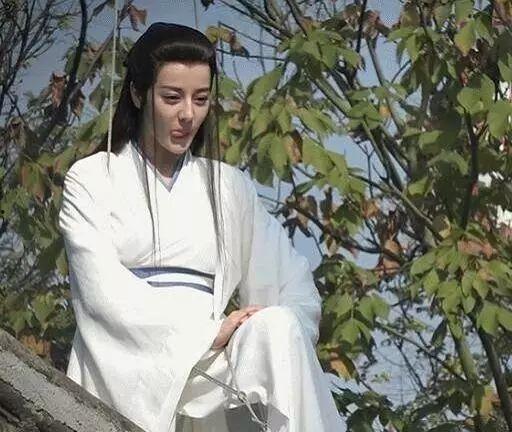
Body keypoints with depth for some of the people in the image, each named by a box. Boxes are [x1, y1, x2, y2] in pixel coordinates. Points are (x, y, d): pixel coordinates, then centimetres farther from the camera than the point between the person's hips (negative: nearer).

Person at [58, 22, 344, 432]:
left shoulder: (232, 187, 20)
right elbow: (103, 291, -4)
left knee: (278, 326, -30)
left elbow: (294, 287, 10)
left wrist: (276, 338, -12)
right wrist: (208, 332, -13)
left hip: (210, 367, 4)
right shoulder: (90, 179, 10)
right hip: (126, 366, -3)